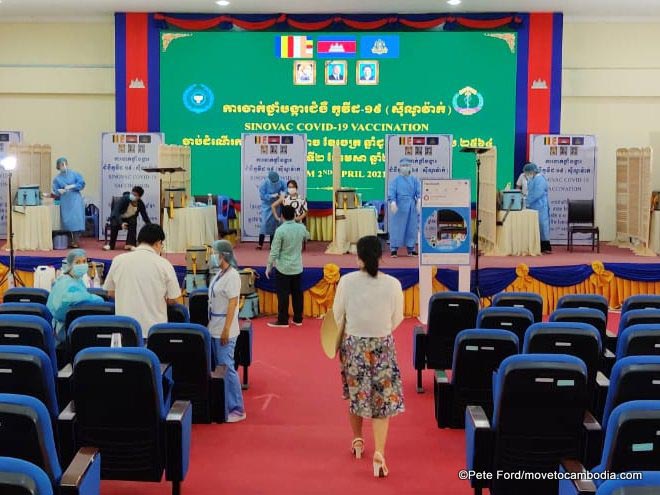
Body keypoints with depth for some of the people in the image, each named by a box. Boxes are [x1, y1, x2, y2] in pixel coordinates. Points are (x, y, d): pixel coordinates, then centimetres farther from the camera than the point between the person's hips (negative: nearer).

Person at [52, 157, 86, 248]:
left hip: (75, 200, -2)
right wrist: (59, 191, -17)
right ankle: (71, 240, 5)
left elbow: (82, 183, -1)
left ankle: (75, 241, -11)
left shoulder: (74, 174, 6)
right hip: (65, 202, 2)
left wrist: (72, 186, -13)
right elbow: (55, 191, 5)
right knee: (67, 221, -3)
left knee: (76, 219, -12)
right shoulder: (57, 178, 10)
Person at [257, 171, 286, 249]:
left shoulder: (281, 182, -12)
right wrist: (272, 196, -26)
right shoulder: (264, 184, -19)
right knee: (264, 223, -11)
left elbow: (286, 188, -2)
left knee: (274, 224, 6)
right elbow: (262, 196, -17)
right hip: (266, 206, -3)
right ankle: (260, 244, -5)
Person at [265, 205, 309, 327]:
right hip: (297, 267, 5)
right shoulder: (301, 228, -2)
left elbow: (274, 251, -15)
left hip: (283, 267, -5)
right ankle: (298, 319, 19)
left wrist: (268, 266, -5)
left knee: (283, 294, 2)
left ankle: (283, 321, 6)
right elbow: (307, 237, 23)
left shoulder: (280, 230, -17)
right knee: (297, 293, 12)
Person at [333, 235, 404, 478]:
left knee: (355, 393, 20)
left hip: (354, 343, 1)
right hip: (383, 345, -1)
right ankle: (379, 453, -6)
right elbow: (397, 318, 0)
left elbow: (337, 315, -1)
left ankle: (357, 441, 35)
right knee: (382, 398, 4)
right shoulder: (393, 284, -12)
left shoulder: (347, 281, -12)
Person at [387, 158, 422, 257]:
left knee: (411, 228, 6)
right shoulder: (396, 180, 2)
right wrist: (393, 202, -25)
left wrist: (419, 200, -21)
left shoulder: (414, 180, 10)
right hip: (399, 207, -3)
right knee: (397, 227, -3)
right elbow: (391, 192, -7)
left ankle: (411, 249, 15)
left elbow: (419, 191, -1)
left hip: (411, 208, 3)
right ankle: (394, 249, 2)